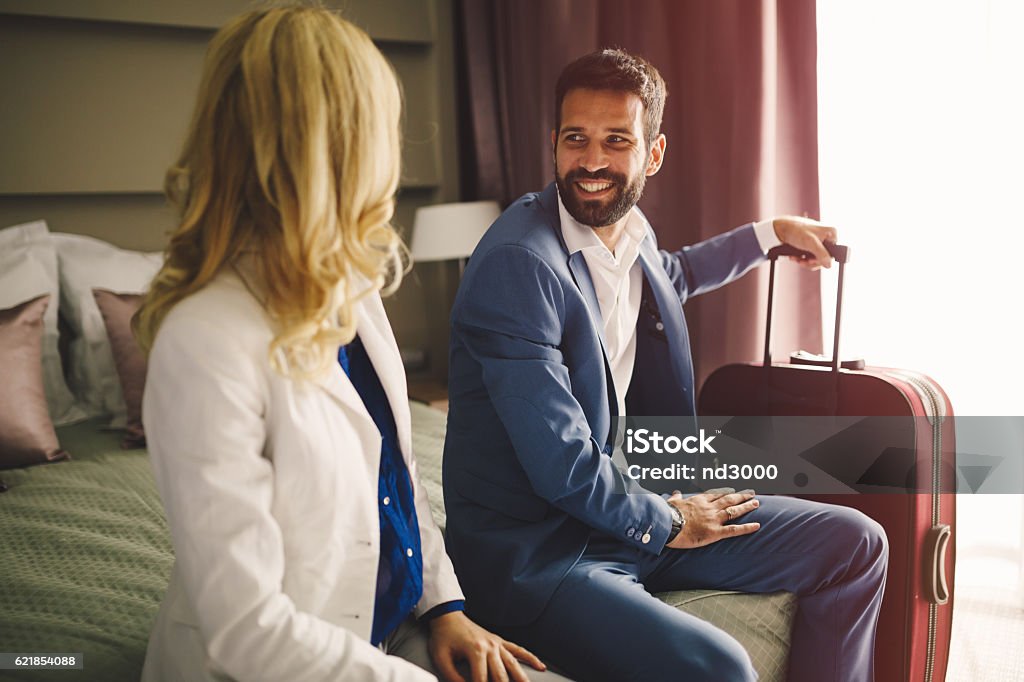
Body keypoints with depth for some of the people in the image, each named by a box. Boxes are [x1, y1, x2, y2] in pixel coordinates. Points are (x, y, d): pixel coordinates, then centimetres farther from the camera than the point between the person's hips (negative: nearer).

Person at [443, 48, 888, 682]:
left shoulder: (632, 231, 4)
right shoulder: (518, 264, -22)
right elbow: (561, 465, -23)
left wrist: (773, 231, 35)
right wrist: (664, 523, -8)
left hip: (634, 503, 9)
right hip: (536, 551, -8)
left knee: (857, 544, 6)